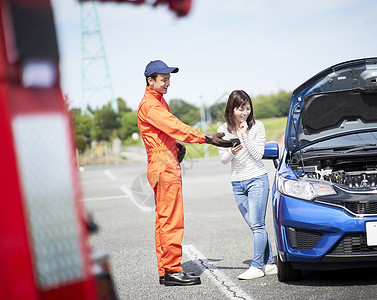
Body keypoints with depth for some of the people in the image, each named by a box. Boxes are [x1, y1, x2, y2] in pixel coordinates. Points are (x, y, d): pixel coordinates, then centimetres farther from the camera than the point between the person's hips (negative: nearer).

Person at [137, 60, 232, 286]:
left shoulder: (160, 101, 20)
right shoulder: (149, 105, -13)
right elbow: (176, 127, -24)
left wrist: (177, 145, 9)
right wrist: (208, 139, -28)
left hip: (170, 164, 11)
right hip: (163, 166, -11)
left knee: (164, 220, 11)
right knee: (172, 220, -10)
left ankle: (165, 271, 15)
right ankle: (172, 271, -7)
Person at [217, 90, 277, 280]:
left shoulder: (257, 127, -3)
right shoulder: (224, 130, 5)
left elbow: (258, 154, -10)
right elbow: (223, 160, 6)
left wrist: (245, 135, -17)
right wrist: (231, 152, -16)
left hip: (257, 180, -4)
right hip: (237, 183, 4)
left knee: (257, 225, -8)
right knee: (255, 225, 7)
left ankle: (257, 266, -5)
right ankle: (269, 263, 14)